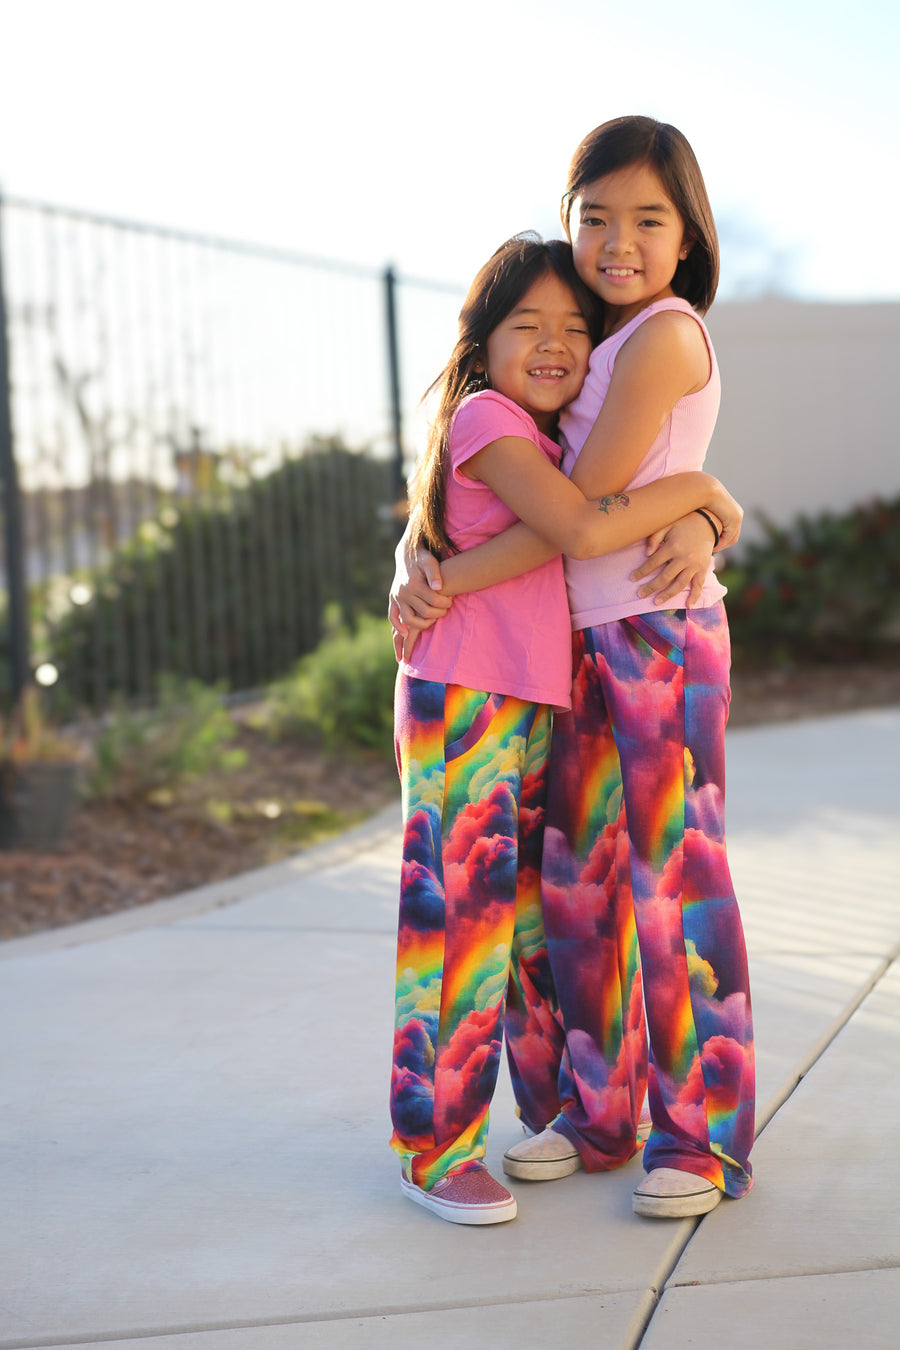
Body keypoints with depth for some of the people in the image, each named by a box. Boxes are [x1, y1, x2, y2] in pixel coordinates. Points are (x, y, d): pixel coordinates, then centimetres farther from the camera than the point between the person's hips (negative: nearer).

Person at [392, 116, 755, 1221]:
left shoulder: (666, 335, -12)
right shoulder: (606, 342, 13)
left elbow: (581, 509, -16)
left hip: (662, 636, -8)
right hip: (589, 644, 8)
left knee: (673, 884, -3)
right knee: (579, 880, 10)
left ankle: (704, 1139, 7)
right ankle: (597, 1115, 21)